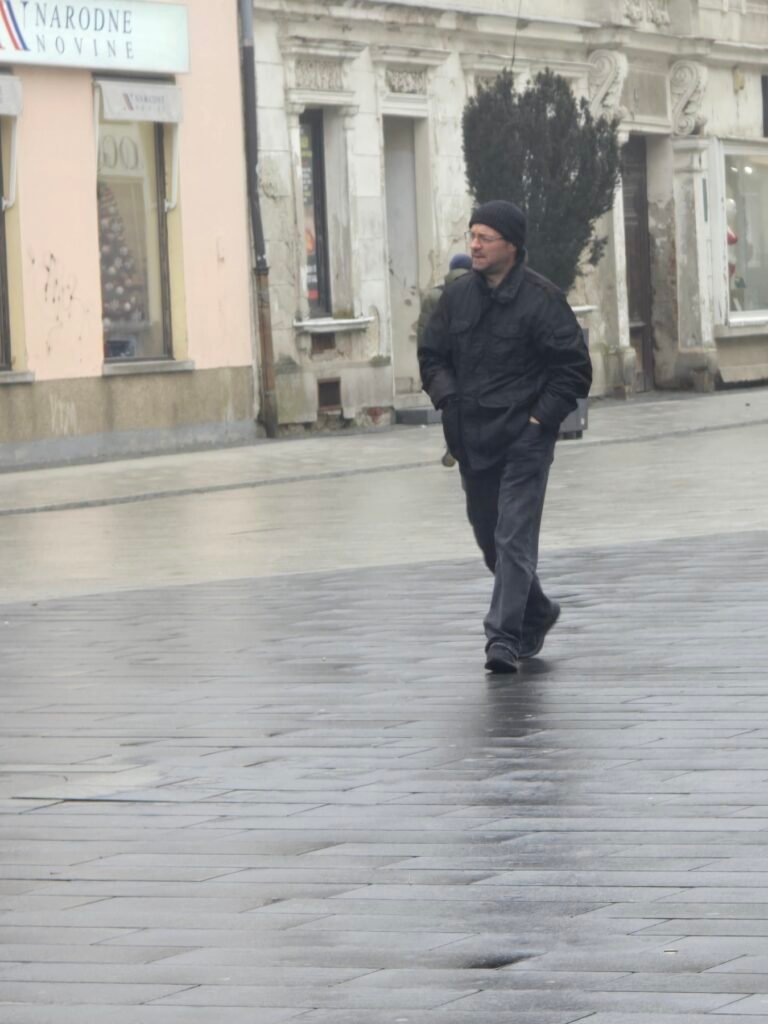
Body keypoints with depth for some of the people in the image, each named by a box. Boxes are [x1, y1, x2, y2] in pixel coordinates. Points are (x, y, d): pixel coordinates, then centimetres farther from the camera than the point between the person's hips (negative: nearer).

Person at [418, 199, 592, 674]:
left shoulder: (542, 299, -9)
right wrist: (448, 398, 0)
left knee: (513, 540, -12)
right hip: (472, 439, 6)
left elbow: (575, 369, -7)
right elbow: (432, 356, 18)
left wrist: (540, 419, -13)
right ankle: (537, 613, 35)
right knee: (489, 539, 15)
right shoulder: (457, 297, 8)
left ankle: (505, 636, -12)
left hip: (524, 440, -6)